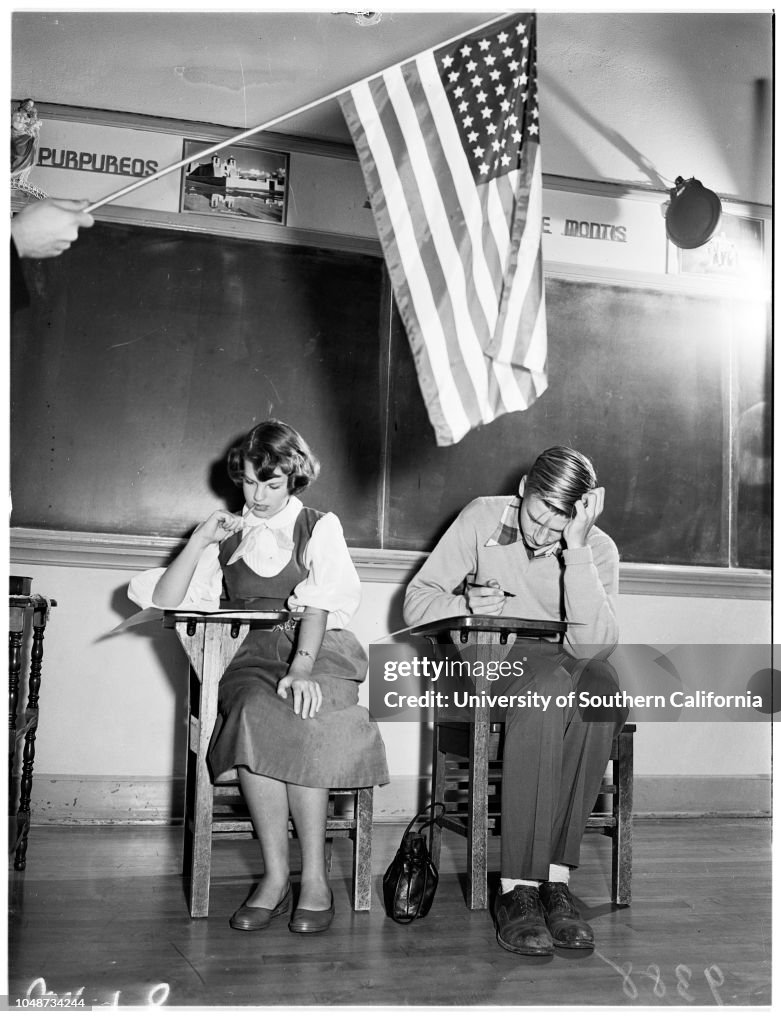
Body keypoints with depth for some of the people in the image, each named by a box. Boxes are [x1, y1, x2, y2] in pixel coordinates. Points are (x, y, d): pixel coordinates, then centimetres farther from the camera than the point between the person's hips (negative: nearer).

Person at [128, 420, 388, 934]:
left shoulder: (321, 526, 12)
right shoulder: (226, 534, 19)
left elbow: (320, 605, -5)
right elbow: (164, 602, 10)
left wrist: (301, 669, -22)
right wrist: (201, 540, 1)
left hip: (317, 652, -1)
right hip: (251, 656, 2)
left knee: (295, 719, -34)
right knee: (257, 712, -34)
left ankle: (315, 877, -26)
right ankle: (276, 873, -26)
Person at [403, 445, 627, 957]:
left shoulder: (598, 549, -6)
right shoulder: (483, 518, -4)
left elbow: (593, 644, -23)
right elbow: (417, 601, -2)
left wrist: (575, 549, -27)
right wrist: (465, 604, -23)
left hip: (569, 668, 2)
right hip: (489, 660, -1)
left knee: (603, 686, -34)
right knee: (548, 690, -36)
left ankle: (556, 879, -30)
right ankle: (518, 889, -34)